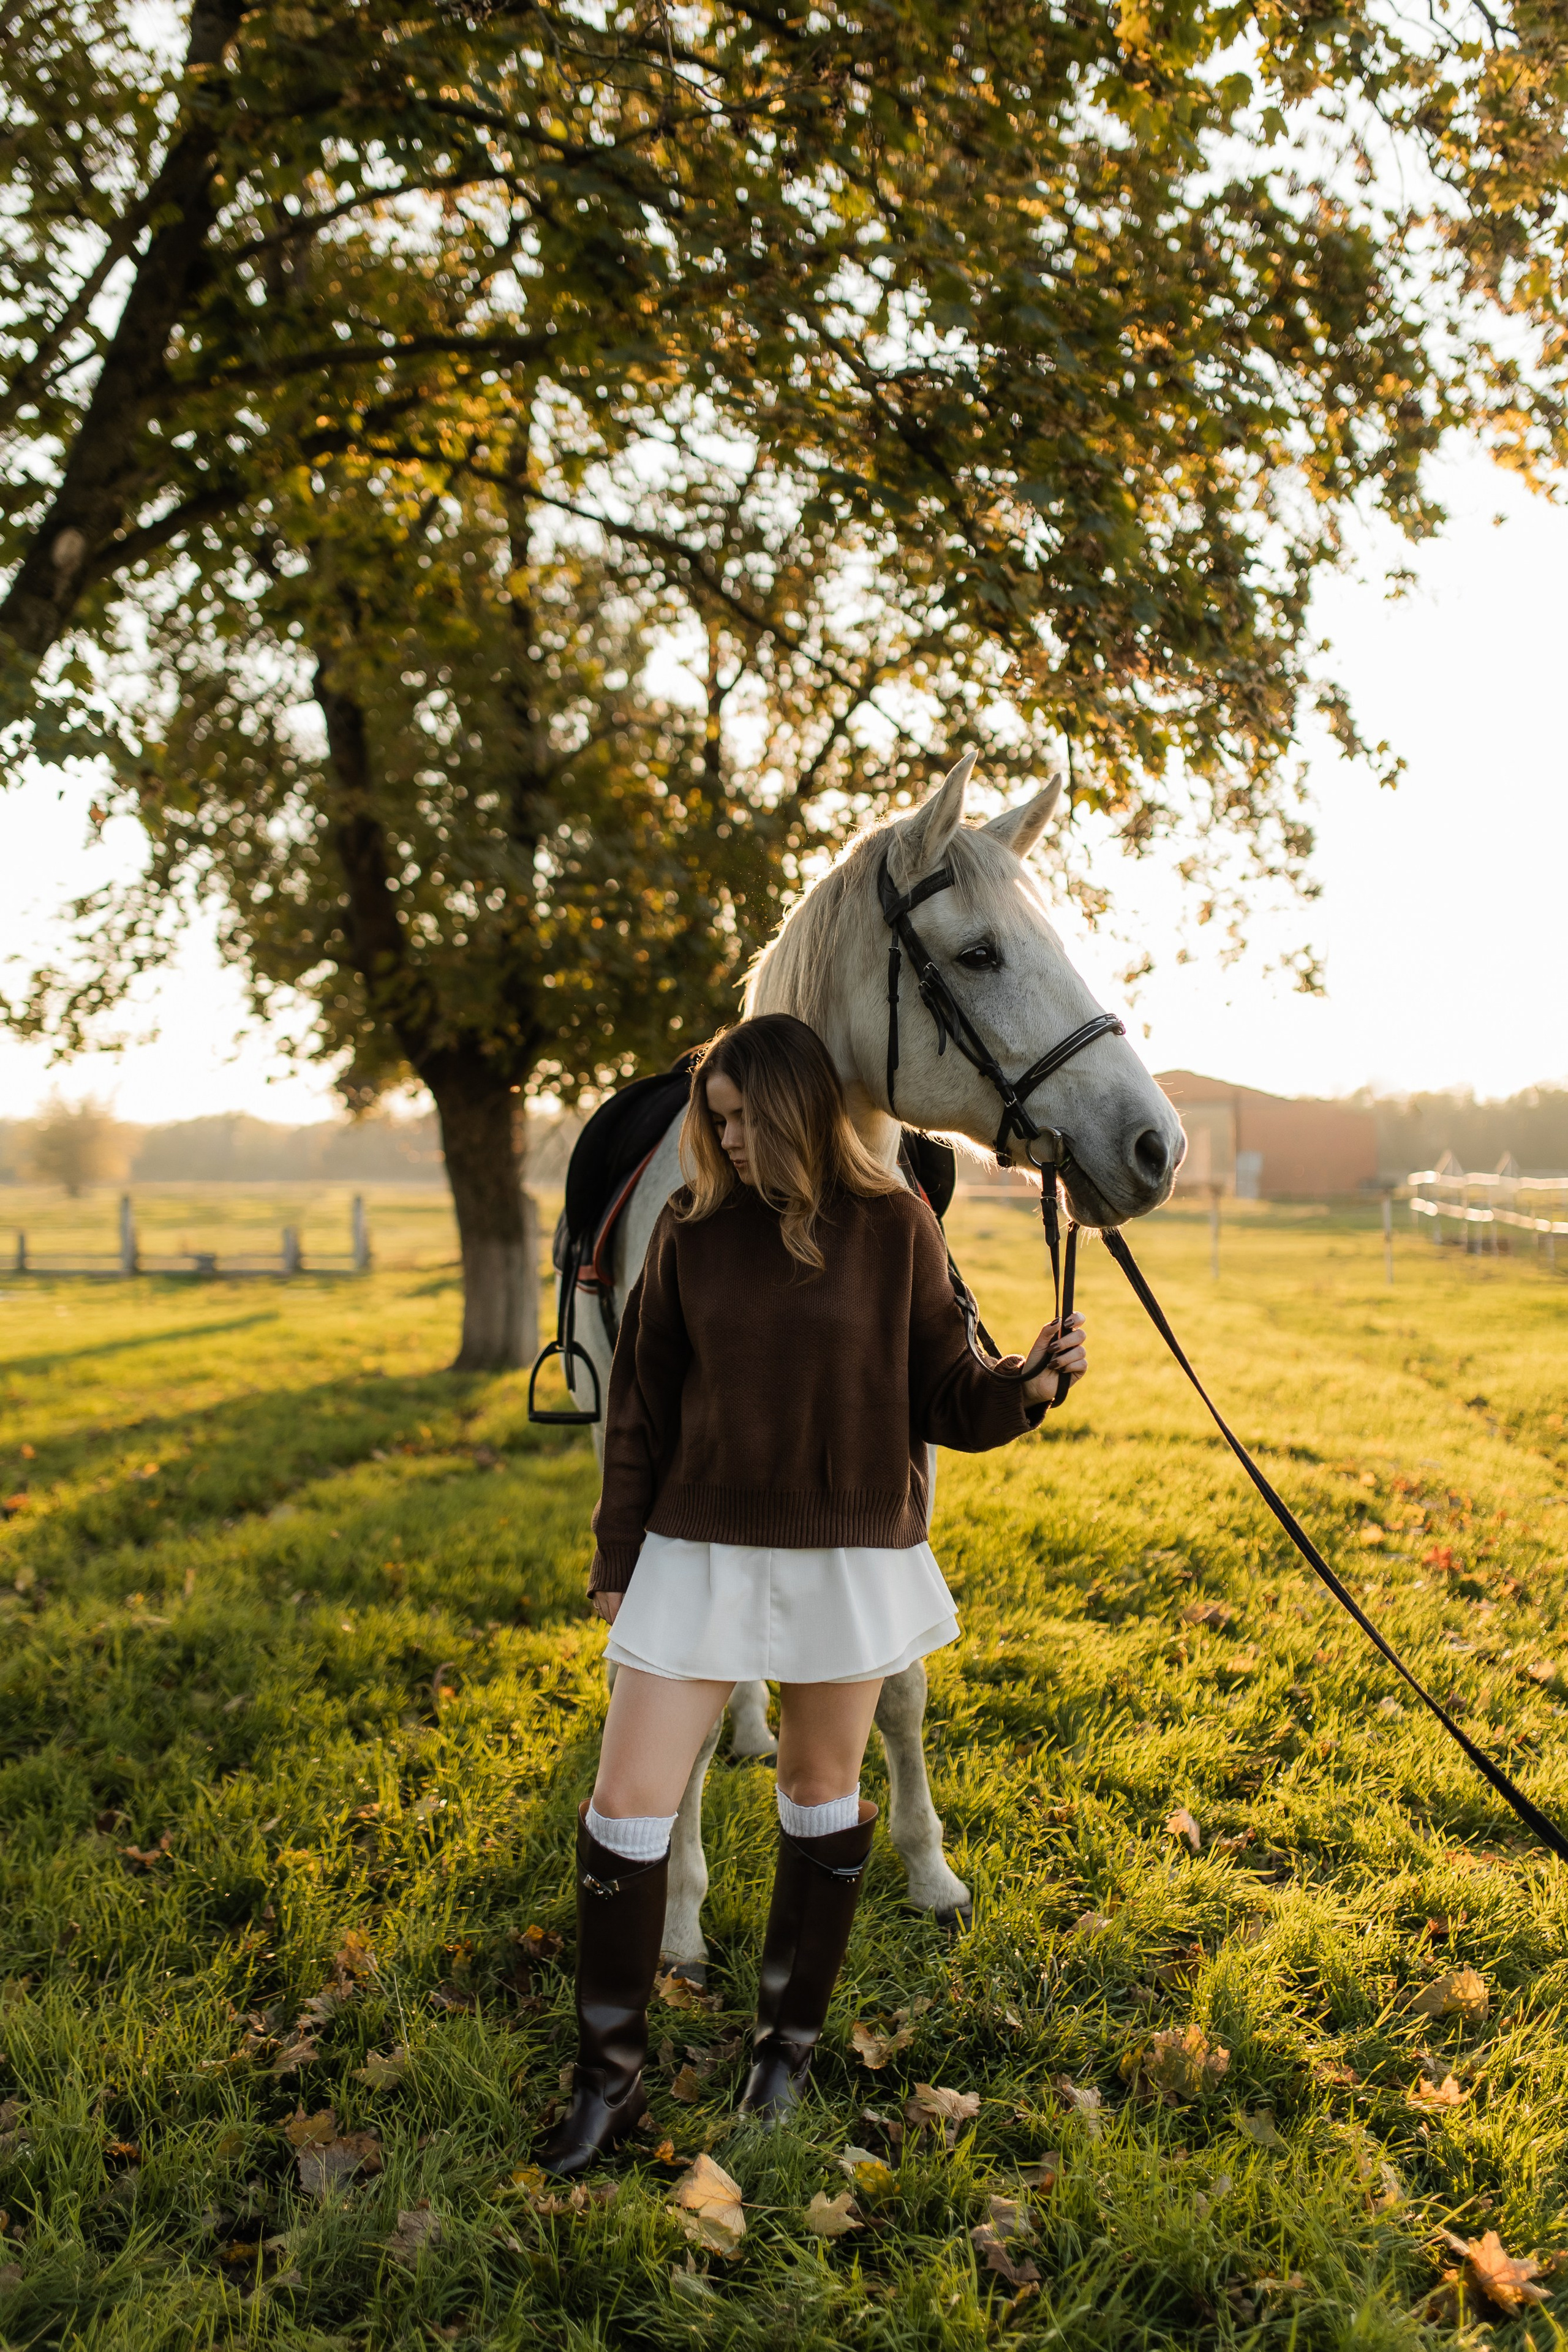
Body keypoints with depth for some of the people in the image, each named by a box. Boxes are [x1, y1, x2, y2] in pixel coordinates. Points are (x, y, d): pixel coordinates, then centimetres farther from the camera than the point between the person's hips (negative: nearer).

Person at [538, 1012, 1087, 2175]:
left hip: (850, 1556, -1)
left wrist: (1027, 1384, -21)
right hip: (700, 1553, 2)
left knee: (822, 1794, 14)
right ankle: (611, 2076, 20)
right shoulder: (692, 1226, -1)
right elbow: (643, 1403, 5)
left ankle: (789, 2044, 36)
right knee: (626, 1803, 1)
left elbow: (941, 1399, -1)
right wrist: (618, 1555, 8)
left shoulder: (895, 1226, -6)